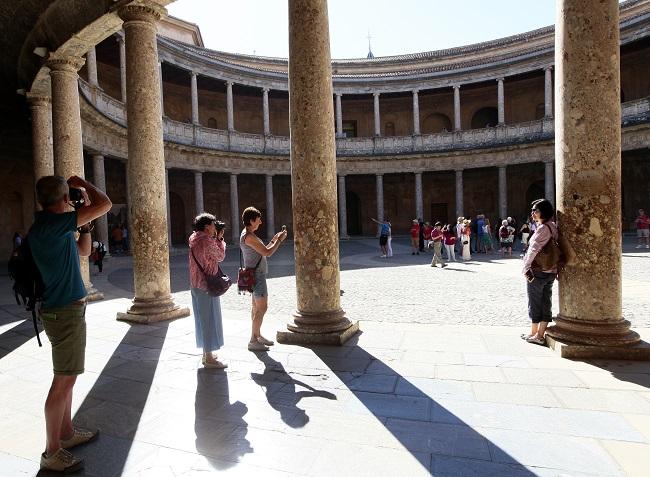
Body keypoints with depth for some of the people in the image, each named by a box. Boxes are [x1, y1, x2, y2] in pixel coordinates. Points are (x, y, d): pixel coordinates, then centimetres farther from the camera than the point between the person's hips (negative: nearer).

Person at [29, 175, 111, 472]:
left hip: (64, 310, 10)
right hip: (65, 312, -10)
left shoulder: (52, 226, 10)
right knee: (63, 381, -1)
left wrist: (85, 221, 12)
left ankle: (67, 433, 33)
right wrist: (81, 182, -6)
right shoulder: (51, 223, -19)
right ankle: (52, 453, 12)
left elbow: (84, 251, 21)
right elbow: (105, 204, -24)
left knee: (66, 378, 19)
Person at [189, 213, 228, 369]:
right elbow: (220, 257, -7)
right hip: (207, 286, -9)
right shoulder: (207, 240, -19)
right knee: (210, 320, -1)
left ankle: (206, 353, 29)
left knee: (202, 319, 17)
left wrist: (216, 238, 10)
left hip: (196, 285, 9)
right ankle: (209, 359, 7)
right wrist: (219, 238, 1)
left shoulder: (194, 239, 9)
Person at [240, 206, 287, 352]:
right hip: (257, 275, -11)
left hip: (257, 274, 11)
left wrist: (273, 240, 13)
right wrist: (279, 240, -9)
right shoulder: (249, 236, -19)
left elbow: (262, 252, 19)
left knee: (256, 306, 16)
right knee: (262, 308, -7)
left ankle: (257, 335, 26)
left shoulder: (248, 235, 14)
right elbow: (267, 253, -20)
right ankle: (253, 341, -1)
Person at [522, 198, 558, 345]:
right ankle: (540, 335, 17)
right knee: (546, 303, 10)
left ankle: (534, 334, 16)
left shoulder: (543, 228, -17)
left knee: (534, 303, 5)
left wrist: (526, 267, -19)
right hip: (551, 272, 8)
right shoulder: (553, 227, 10)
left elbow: (533, 249, -22)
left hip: (537, 272, -8)